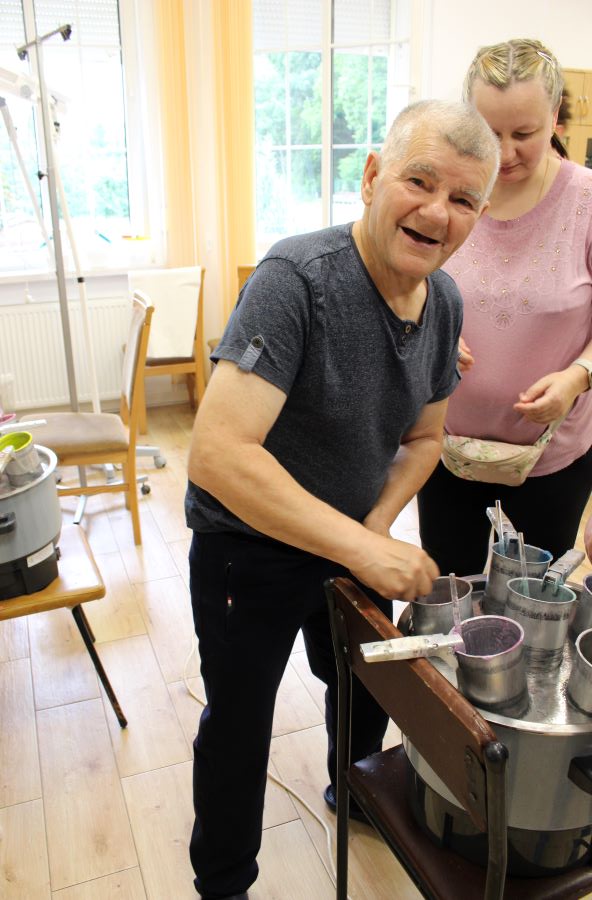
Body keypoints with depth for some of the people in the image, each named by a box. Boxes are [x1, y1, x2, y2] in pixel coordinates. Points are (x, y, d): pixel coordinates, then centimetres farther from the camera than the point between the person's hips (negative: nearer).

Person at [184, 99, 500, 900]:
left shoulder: (444, 301, -7)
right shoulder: (297, 278, -30)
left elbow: (423, 437, 6)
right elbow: (218, 454, -38)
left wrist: (377, 527, -11)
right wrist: (360, 549, -36)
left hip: (356, 541, 7)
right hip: (248, 547, -6)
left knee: (368, 686, 27)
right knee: (239, 722, 14)